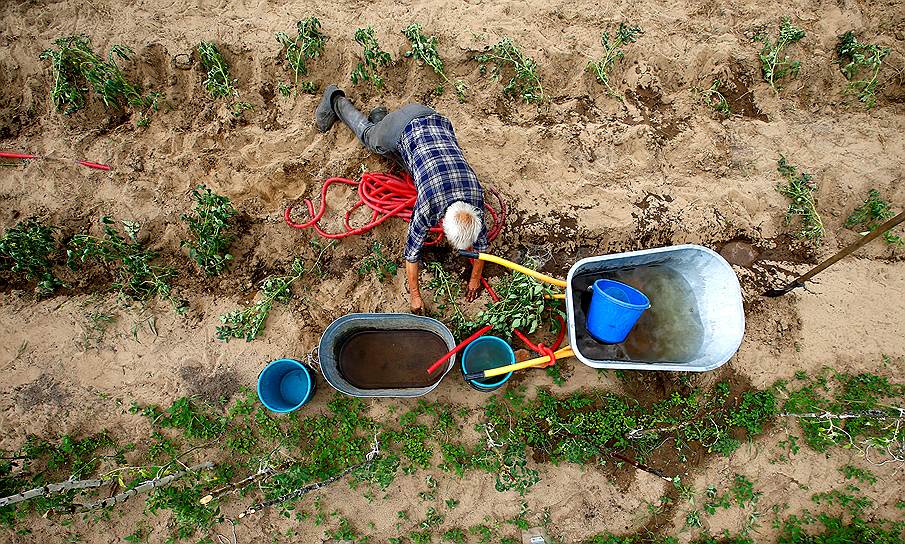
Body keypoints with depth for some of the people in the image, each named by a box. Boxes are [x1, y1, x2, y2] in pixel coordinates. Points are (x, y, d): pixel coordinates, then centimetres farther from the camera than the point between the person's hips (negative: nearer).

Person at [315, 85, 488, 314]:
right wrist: (414, 295, -12)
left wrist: (475, 279, 1)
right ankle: (335, 100, 47)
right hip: (404, 129, -3)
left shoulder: (476, 196, -25)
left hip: (436, 122, 3)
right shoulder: (428, 208, -34)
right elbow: (412, 250, -21)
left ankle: (381, 117, 41)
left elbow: (481, 240, -8)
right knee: (369, 137, 27)